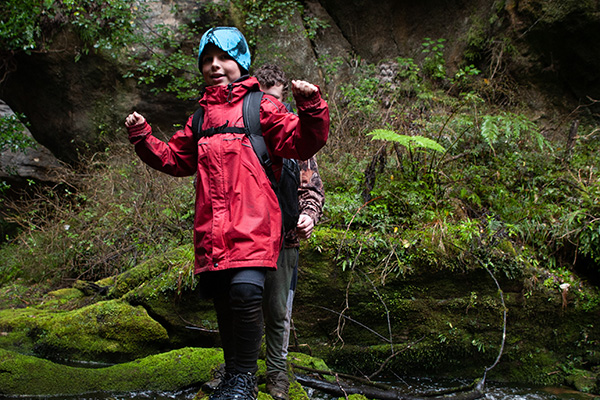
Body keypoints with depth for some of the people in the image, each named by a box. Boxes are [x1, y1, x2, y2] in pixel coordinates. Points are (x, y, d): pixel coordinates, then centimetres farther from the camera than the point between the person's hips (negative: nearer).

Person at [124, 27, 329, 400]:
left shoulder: (260, 107, 7)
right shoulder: (201, 119, 23)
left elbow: (302, 143, -2)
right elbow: (175, 158, 32)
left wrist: (311, 109, -20)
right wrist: (143, 137, 19)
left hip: (253, 225, -6)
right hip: (212, 231, 6)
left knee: (245, 291, -23)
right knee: (224, 302, 9)